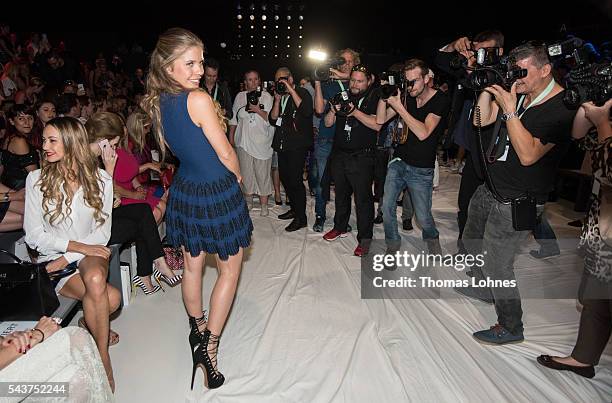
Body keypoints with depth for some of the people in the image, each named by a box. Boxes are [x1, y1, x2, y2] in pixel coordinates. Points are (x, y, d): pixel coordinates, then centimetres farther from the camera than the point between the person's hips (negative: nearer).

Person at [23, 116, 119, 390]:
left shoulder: (100, 180, 1)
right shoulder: (37, 180, -2)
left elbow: (102, 231, -1)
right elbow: (34, 235, -4)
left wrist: (66, 259, -12)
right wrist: (78, 246, -16)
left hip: (90, 254, 1)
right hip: (51, 257, -1)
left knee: (95, 278, -36)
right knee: (111, 297, -26)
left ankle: (90, 322, -5)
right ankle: (102, 358, -3)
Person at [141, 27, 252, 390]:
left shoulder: (157, 102, 2)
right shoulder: (198, 99, -21)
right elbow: (226, 153, -14)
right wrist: (237, 175, 5)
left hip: (184, 190, 7)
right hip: (217, 193, -7)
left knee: (192, 265, 21)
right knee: (230, 269, 10)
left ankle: (197, 330, 42)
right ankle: (210, 346, 12)